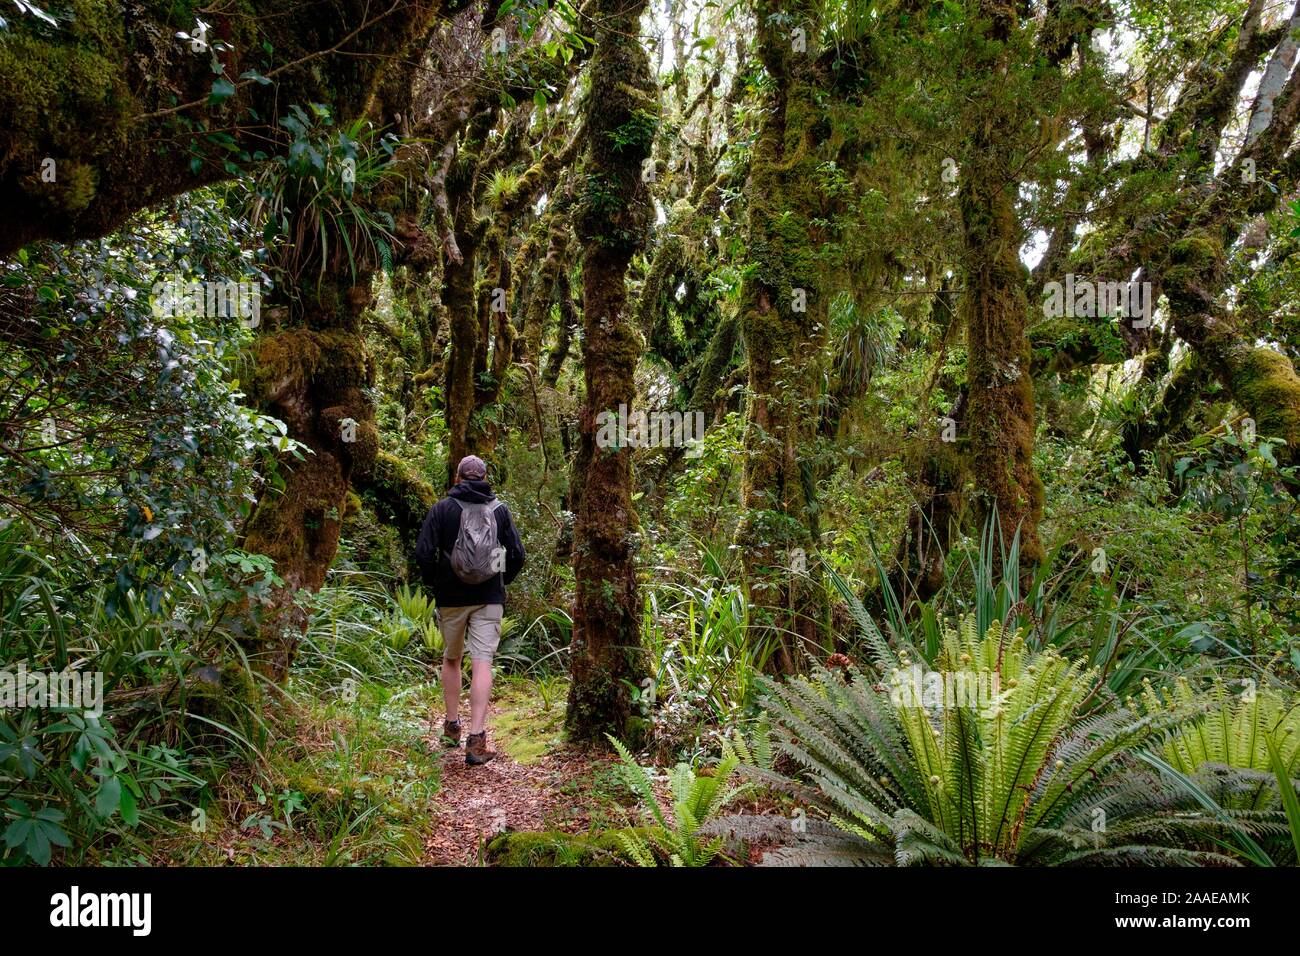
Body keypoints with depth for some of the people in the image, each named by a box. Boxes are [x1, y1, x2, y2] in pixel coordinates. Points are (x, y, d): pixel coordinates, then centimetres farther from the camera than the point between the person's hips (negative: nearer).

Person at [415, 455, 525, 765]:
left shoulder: (441, 509, -2)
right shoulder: (500, 509, 3)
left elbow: (424, 553, -8)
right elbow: (517, 554, 1)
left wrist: (432, 582, 9)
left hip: (451, 597, 0)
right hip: (489, 598, 0)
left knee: (451, 658, 19)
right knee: (482, 663, -4)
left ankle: (451, 727, 25)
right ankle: (476, 739, -10)